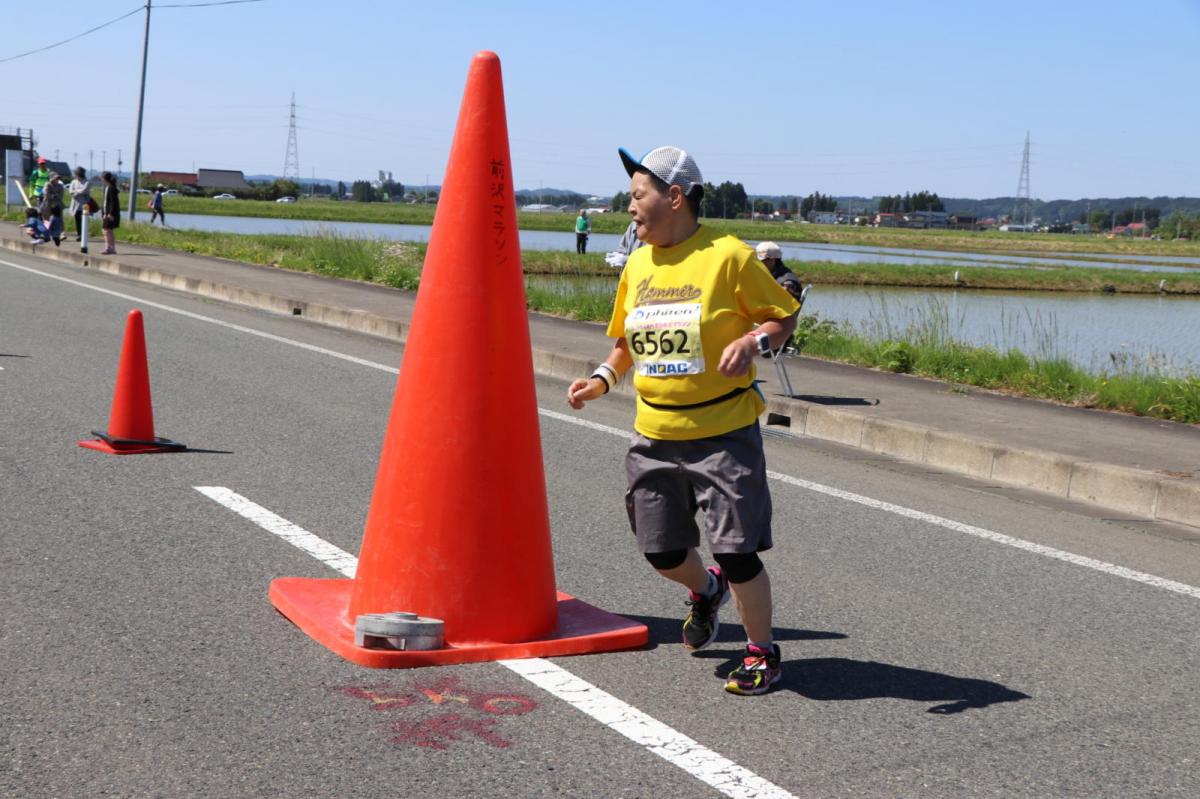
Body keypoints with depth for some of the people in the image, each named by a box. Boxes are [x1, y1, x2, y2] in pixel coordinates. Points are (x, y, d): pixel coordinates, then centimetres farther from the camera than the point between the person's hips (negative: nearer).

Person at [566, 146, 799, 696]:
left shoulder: (728, 256, -10)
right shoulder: (637, 264, 8)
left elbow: (784, 316, -3)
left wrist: (753, 341, -23)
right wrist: (602, 379, 2)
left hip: (723, 432, -6)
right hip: (654, 436, 6)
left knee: (736, 551, -4)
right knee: (662, 551, 12)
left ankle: (762, 653, 18)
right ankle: (705, 591, 46)